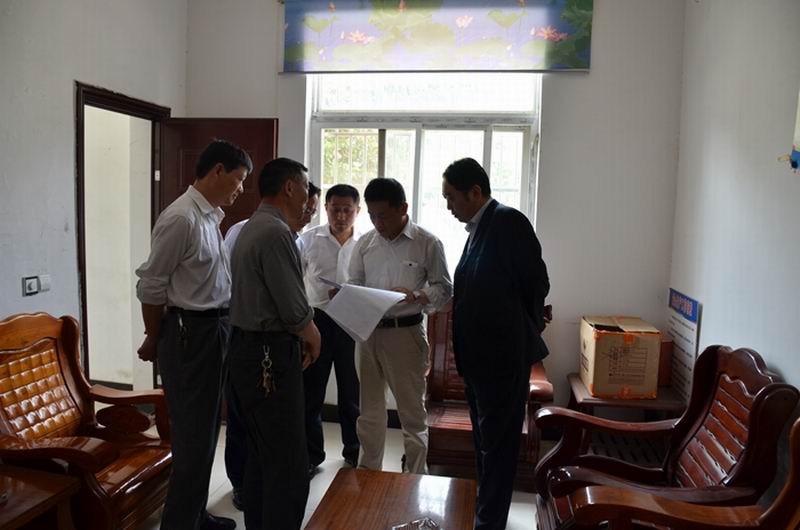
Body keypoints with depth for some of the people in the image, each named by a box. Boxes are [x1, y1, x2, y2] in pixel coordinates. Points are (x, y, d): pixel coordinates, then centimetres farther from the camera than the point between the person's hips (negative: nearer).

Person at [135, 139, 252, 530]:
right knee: (193, 435, -1)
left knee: (206, 429, 18)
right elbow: (151, 285, -13)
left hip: (213, 329, 9)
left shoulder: (211, 216, 10)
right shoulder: (181, 218, -17)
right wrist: (153, 340, -2)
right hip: (190, 333, -9)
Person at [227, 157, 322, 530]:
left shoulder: (252, 228, 15)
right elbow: (295, 311, -19)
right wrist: (313, 338, 1)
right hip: (271, 358, -11)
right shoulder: (276, 232, -17)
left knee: (261, 456, 18)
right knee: (289, 465, -4)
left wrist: (302, 333, 7)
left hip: (249, 351, 11)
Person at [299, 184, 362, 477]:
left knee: (351, 392, 13)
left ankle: (354, 452, 32)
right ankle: (311, 455, 26)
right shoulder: (309, 239, -1)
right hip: (316, 320, 0)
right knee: (311, 392, 9)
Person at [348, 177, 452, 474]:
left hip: (406, 332, -4)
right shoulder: (365, 244, 5)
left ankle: (415, 479, 21)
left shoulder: (427, 243, -7)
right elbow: (354, 284, 10)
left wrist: (417, 296, -23)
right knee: (369, 408, 15)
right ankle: (368, 472, 32)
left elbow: (444, 288, -4)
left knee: (412, 411, 6)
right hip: (369, 331, 4)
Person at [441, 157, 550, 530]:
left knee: (497, 444, 4)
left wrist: (520, 329, 0)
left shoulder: (508, 221, -15)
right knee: (485, 442, 21)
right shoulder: (478, 228, 11)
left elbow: (536, 283, -14)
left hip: (502, 356, -9)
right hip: (479, 356, 9)